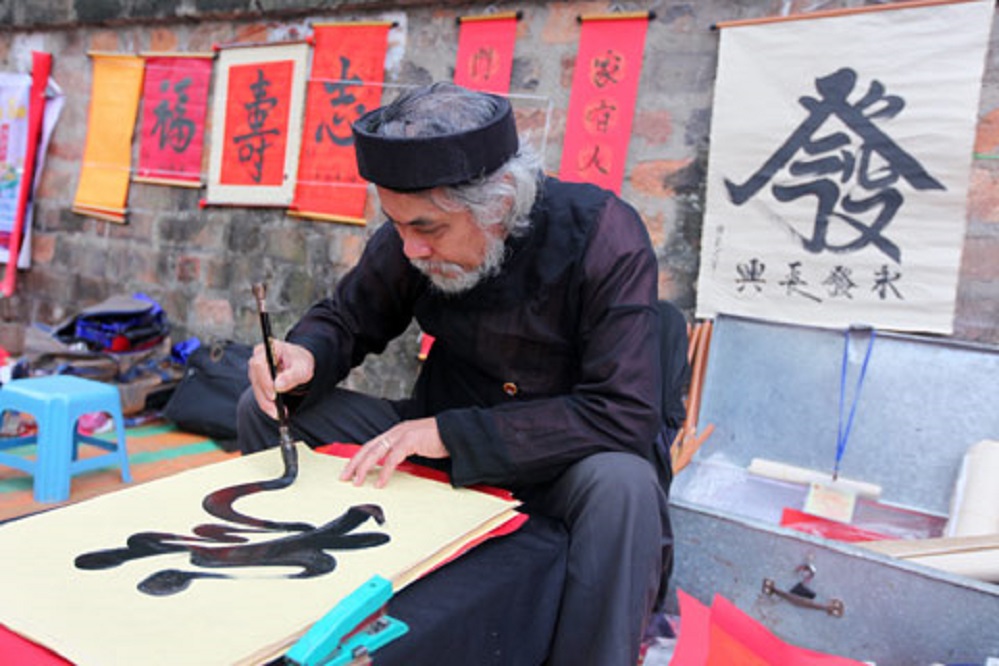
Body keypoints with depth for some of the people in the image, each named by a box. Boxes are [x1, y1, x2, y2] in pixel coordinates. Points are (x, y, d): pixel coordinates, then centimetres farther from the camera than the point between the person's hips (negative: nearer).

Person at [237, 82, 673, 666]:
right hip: (443, 445, 5)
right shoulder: (411, 239, -9)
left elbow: (625, 417, -27)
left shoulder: (604, 236, -22)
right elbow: (347, 319, 7)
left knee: (622, 483, -39)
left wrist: (453, 435, -29)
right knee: (264, 410, -3)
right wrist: (307, 357, -19)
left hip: (560, 463, -4)